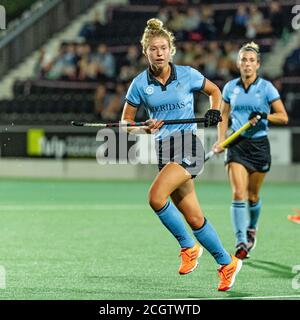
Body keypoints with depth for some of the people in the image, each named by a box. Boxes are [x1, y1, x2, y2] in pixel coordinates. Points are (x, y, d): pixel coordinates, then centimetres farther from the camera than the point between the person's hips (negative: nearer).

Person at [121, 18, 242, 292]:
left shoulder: (187, 75, -1)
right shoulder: (140, 84, 3)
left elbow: (214, 91, 17)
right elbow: (126, 124, 7)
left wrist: (215, 111, -2)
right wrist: (147, 128, -13)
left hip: (188, 145, -4)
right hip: (163, 149, 4)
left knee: (156, 197, -26)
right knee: (194, 218, 3)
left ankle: (188, 246, -6)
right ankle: (227, 263, 20)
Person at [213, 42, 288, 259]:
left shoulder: (266, 87, -5)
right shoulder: (230, 87, 4)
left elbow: (283, 117, -5)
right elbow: (224, 116, 15)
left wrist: (264, 116, -21)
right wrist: (221, 140, 2)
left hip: (259, 145, -1)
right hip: (237, 144, 1)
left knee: (253, 196, 9)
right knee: (239, 194, -15)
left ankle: (252, 229, 39)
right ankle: (241, 243, -19)